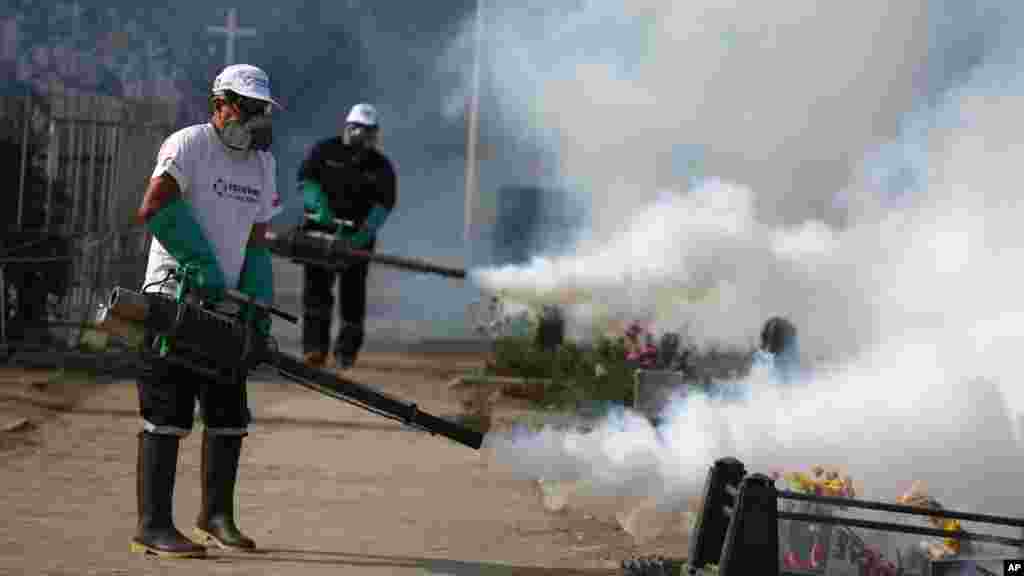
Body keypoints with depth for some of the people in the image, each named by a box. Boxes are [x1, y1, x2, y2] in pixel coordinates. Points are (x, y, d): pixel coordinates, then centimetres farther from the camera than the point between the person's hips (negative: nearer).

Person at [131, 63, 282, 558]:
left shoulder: (263, 165, 15)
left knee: (229, 416, 10)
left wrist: (258, 305, 4)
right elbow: (154, 209, -22)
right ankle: (153, 526, -6)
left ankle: (216, 516, 25)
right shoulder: (188, 144, -9)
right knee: (168, 415, -8)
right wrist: (204, 266, -20)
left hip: (222, 307, 8)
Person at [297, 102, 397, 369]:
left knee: (353, 294, 3)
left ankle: (347, 351, 17)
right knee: (316, 288, -11)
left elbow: (384, 205, -6)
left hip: (356, 237, 1)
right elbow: (305, 180, -4)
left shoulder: (381, 167, 3)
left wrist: (364, 234, -22)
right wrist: (320, 206, -22)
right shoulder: (324, 151, 3)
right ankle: (315, 349, -13)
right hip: (320, 229, -1)